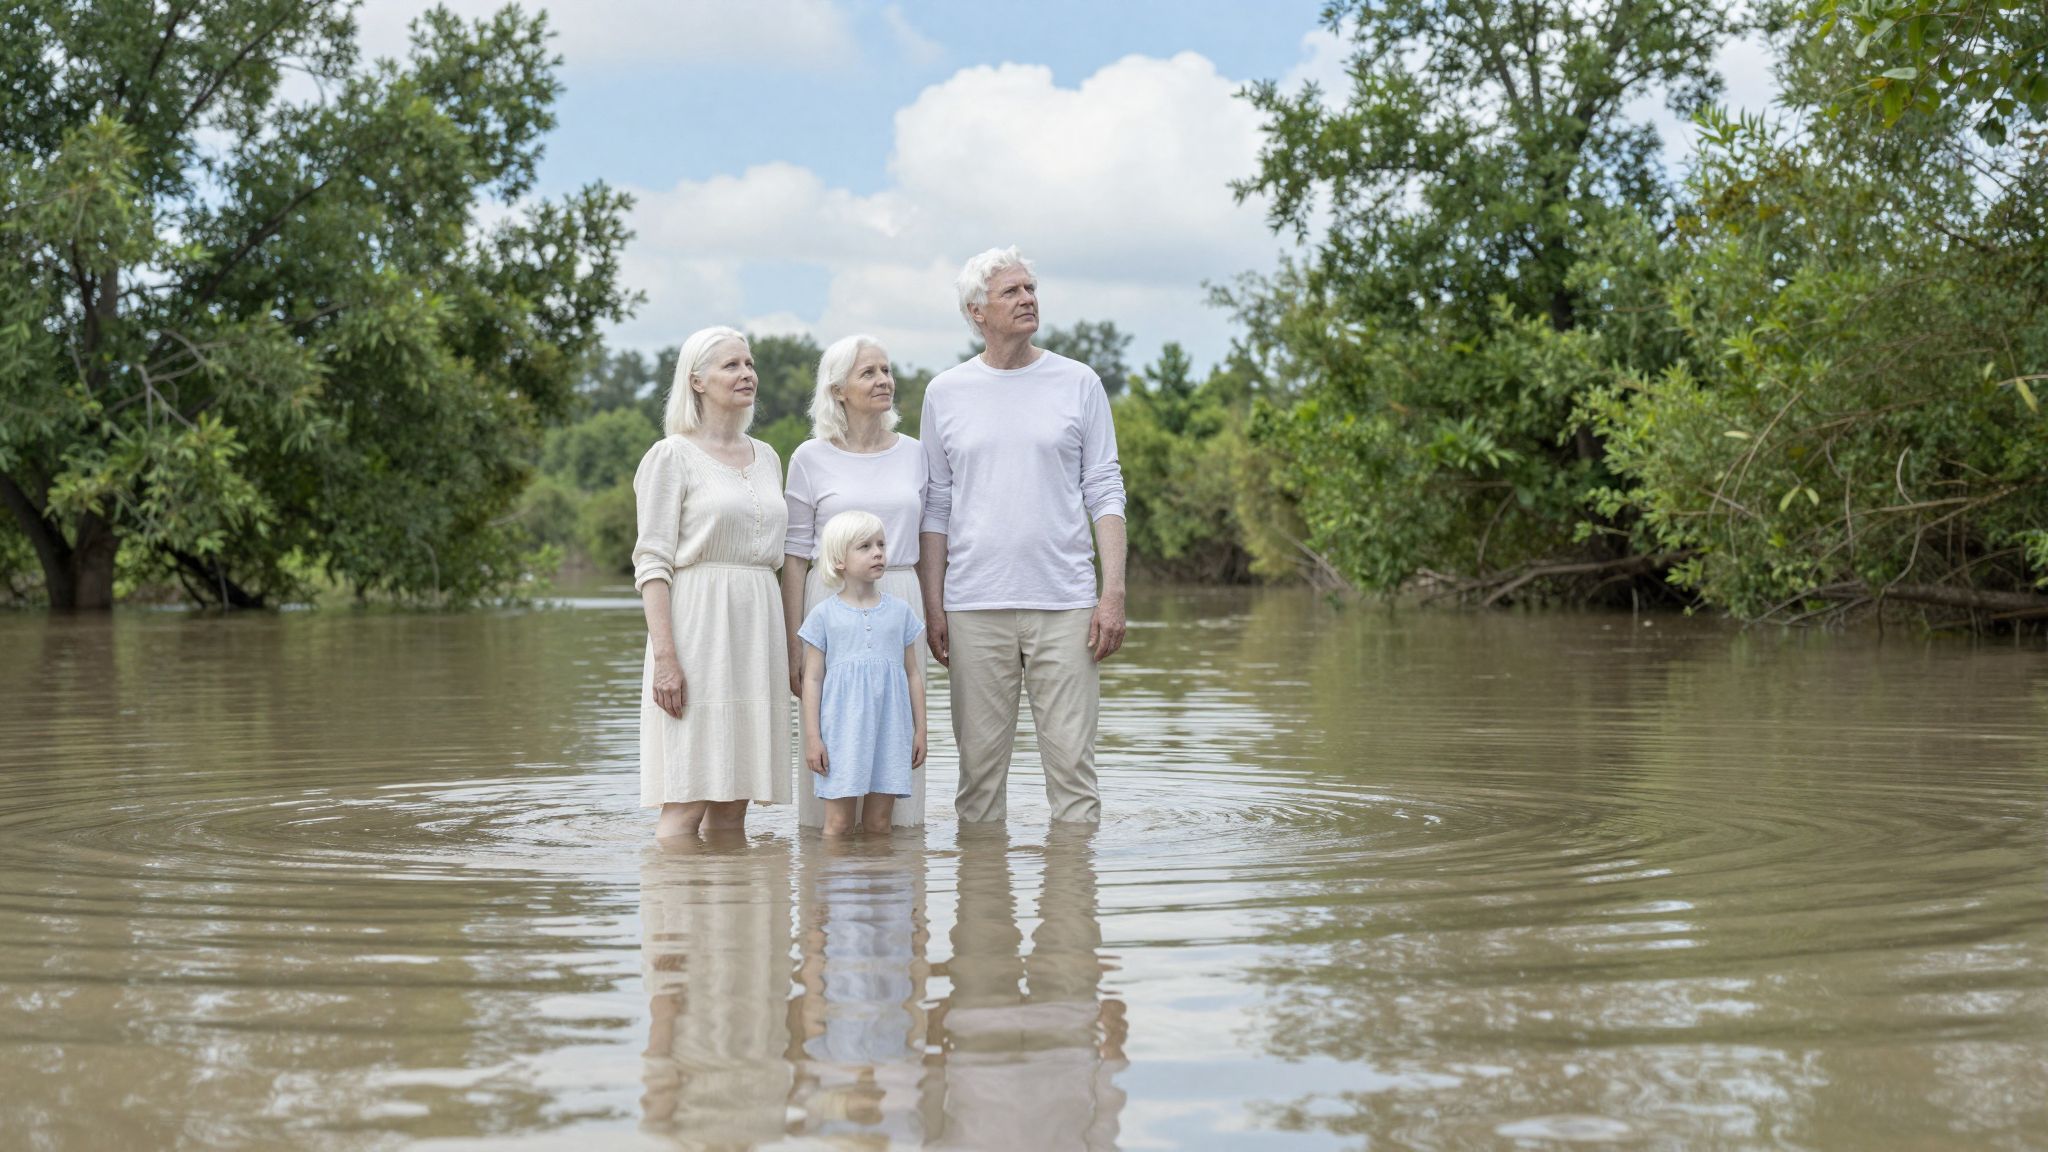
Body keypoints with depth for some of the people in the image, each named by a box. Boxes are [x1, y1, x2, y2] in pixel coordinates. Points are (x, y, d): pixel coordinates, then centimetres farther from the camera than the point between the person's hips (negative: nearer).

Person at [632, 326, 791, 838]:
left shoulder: (766, 458, 17)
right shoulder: (671, 456, -2)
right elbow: (652, 562, -8)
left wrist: (789, 649, 13)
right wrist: (664, 655, -17)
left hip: (757, 625, 6)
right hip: (698, 628, -6)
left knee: (733, 803, 4)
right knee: (686, 802, -10)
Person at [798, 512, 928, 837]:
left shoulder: (900, 611, 9)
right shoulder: (824, 615, 1)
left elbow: (913, 673, 13)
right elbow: (813, 679, 1)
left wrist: (920, 730, 10)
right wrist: (812, 737, -4)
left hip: (890, 730, 2)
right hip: (841, 731, -2)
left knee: (878, 822, 4)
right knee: (838, 823, -3)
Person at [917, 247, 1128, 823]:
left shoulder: (1078, 383, 6)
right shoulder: (945, 392, 8)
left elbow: (1105, 492, 5)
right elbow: (935, 506, 11)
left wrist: (1114, 592, -4)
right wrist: (932, 604, 4)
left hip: (1065, 603, 0)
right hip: (975, 607, 1)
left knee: (1072, 761, -2)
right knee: (980, 765, 3)